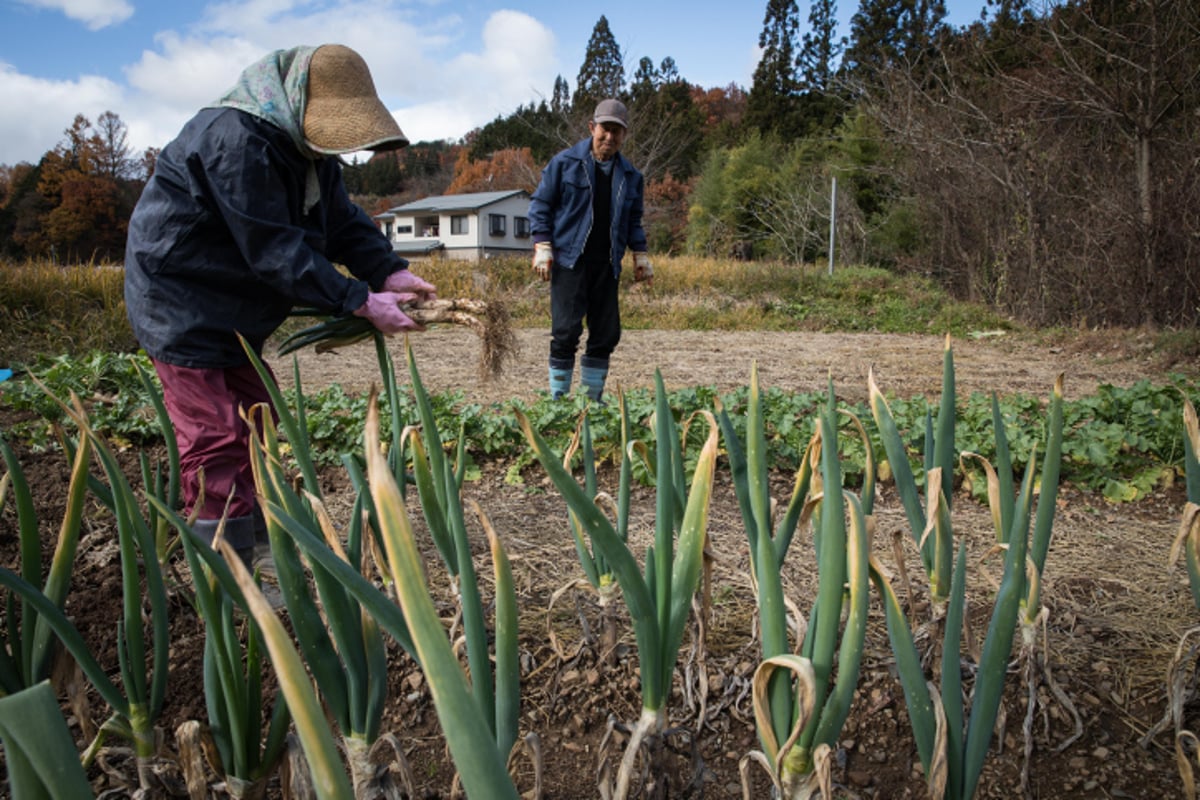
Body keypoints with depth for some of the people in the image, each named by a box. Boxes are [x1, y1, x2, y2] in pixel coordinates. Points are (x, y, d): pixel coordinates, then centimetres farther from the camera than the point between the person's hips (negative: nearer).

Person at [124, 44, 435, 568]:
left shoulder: (307, 146, 2)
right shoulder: (235, 140, -28)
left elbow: (343, 222, 0)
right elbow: (275, 250, -31)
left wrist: (390, 271, -17)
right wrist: (360, 302, -30)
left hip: (228, 309, 10)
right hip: (179, 304, -10)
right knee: (216, 438, -9)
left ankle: (255, 542, 32)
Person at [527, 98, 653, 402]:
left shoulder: (630, 175, 13)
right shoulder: (565, 162, 0)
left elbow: (633, 219, 22)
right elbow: (540, 204, 2)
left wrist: (640, 255, 14)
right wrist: (542, 246, -7)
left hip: (606, 264, 5)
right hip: (569, 260, -4)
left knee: (606, 334, 4)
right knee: (566, 331, -9)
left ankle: (592, 399, 16)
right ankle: (558, 399, 3)